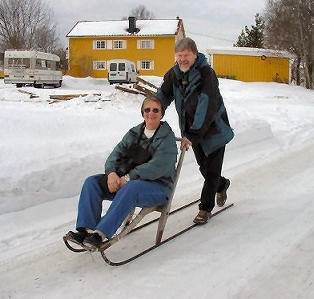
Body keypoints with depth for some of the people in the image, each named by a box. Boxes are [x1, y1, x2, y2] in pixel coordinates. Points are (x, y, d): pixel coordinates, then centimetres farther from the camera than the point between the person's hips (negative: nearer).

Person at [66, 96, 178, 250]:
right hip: (126, 180, 7)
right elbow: (117, 153, 6)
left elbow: (157, 167, -20)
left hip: (158, 187, -6)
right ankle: (86, 230, -22)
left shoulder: (167, 137, -6)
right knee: (91, 182, -11)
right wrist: (112, 172, -16)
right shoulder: (134, 133, 14)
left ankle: (101, 234, -41)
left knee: (130, 188, -39)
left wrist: (128, 177, -22)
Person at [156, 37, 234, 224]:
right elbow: (163, 97, -2)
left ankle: (206, 208, 12)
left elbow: (206, 107, -31)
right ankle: (222, 185, 48)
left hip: (214, 127, -6)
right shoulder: (174, 74, -4)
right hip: (192, 129, 6)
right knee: (204, 167, 18)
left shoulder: (207, 74, -24)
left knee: (212, 170, -2)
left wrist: (193, 135, -36)